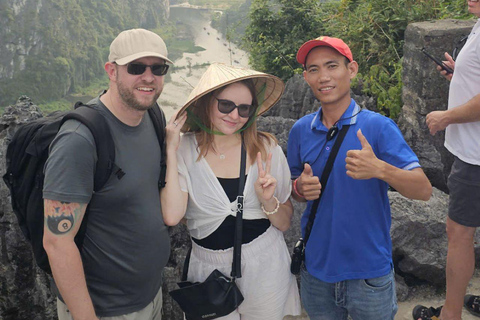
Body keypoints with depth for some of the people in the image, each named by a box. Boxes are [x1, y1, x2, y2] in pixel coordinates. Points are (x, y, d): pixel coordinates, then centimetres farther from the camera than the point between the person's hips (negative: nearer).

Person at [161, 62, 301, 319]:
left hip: (264, 267, 1)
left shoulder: (267, 148, -7)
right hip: (208, 268, -1)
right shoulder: (185, 150, -10)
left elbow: (284, 224, 0)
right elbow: (171, 216, -24)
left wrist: (267, 200, -21)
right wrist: (172, 151, -21)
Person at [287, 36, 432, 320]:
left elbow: (424, 190, -17)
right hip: (316, 267, 3)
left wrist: (379, 169, -35)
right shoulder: (300, 130, -1)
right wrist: (301, 188, -13)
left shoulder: (378, 127, -13)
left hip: (369, 272, -3)